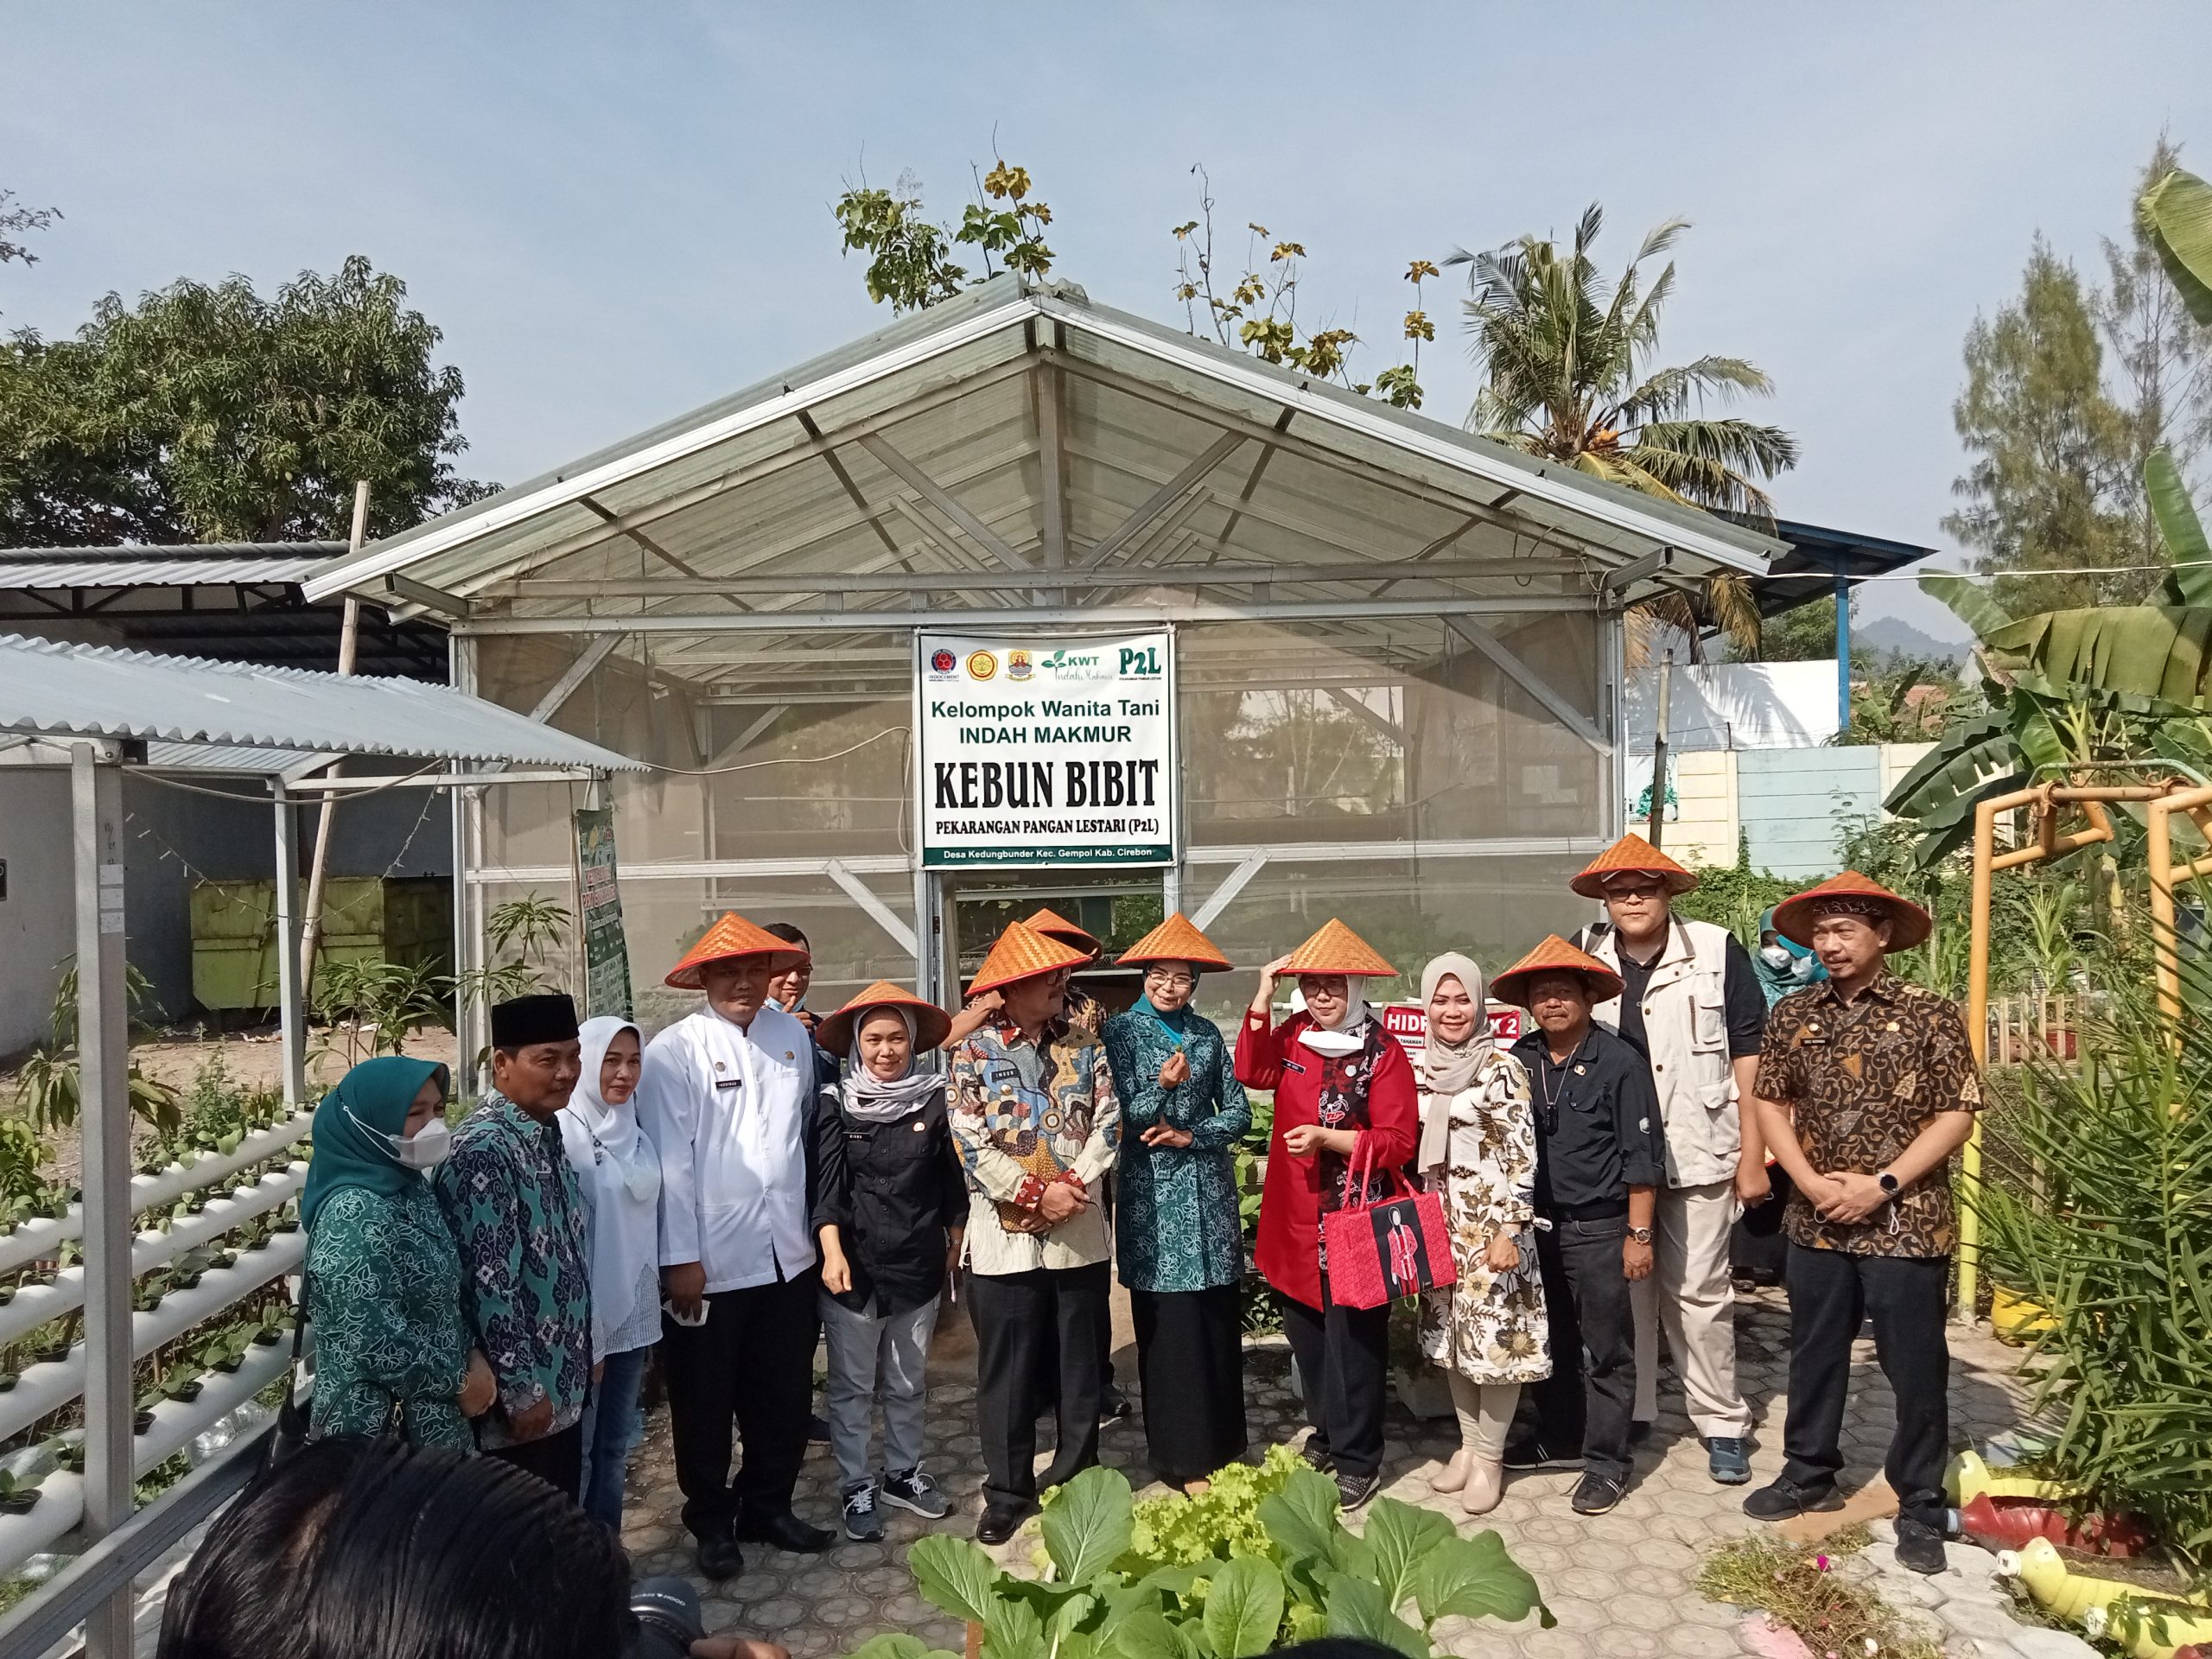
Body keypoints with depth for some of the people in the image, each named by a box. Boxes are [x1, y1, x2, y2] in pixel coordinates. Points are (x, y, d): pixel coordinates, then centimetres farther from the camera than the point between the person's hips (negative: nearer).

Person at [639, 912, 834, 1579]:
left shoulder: (794, 1036, 5)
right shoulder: (674, 1050, -11)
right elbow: (669, 1159, -14)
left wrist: (814, 1224, 11)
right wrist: (680, 1260, -14)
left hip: (787, 1255, 5)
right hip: (709, 1263, -5)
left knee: (785, 1395, 16)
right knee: (705, 1400, 13)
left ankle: (768, 1506, 36)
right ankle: (712, 1522, 32)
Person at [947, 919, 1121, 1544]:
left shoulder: (1083, 1047, 5)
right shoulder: (973, 1051, -4)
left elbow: (1108, 1123, -1)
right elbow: (970, 1139, -10)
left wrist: (1069, 1187, -14)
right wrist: (1037, 1194, -15)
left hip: (1079, 1234, 2)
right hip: (1004, 1237, -2)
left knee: (1080, 1365, 12)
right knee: (1006, 1371, 7)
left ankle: (1077, 1478, 28)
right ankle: (1008, 1491, 23)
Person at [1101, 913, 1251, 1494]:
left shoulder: (1207, 1032, 8)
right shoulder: (1123, 1029, -1)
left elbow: (1238, 1113, 7)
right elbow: (1121, 1114, -7)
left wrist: (1191, 1135, -9)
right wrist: (1161, 1087, -24)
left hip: (1210, 1191, 3)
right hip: (1154, 1194, -3)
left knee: (1218, 1321, 7)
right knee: (1168, 1327, -2)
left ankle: (1221, 1444, 21)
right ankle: (1183, 1457, 9)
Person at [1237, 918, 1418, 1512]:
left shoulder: (1383, 1052, -10)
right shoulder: (1294, 1034, 6)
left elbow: (1398, 1142, -12)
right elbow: (1253, 1074, -8)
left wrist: (1328, 1138, -21)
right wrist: (1261, 1002, -13)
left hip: (1354, 1218, -5)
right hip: (1295, 1217, 6)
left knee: (1353, 1340, 2)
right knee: (1306, 1332, 17)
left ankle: (1358, 1461, 16)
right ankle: (1327, 1432, 35)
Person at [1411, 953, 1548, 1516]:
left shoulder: (1503, 1068, -10)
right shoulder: (1420, 1070, 7)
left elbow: (1522, 1156, -12)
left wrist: (1509, 1231, -16)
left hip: (1493, 1225, -5)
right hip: (1441, 1225, 5)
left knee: (1497, 1337, 0)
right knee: (1452, 1338, 13)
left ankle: (1490, 1457, 14)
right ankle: (1468, 1443, 28)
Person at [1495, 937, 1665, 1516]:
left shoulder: (1620, 1063, -11)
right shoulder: (1518, 1061, 3)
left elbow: (1642, 1156, -9)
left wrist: (1638, 1235, -10)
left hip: (1597, 1228, -5)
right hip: (1534, 1224, 5)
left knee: (1607, 1349, 5)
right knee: (1549, 1342, 17)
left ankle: (1605, 1461, 17)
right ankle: (1559, 1438, 33)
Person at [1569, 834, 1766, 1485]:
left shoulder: (1716, 951, -4)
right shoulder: (1585, 958, 4)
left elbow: (1749, 1052, -2)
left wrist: (1752, 1156, -3)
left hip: (1696, 1154, -3)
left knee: (1699, 1290, 4)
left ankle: (1722, 1422, 19)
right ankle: (1629, 1414, 24)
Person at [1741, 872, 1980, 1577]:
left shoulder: (1929, 1014, -7)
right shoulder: (1792, 1014, 4)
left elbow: (1957, 1115, -8)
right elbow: (1770, 1102, 8)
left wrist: (1882, 1185, -15)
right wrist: (1808, 1180, -6)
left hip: (1906, 1222, -4)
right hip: (1817, 1222, 4)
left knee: (1915, 1368, 6)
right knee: (1814, 1355, 16)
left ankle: (1920, 1506, 21)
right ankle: (1809, 1473, 33)